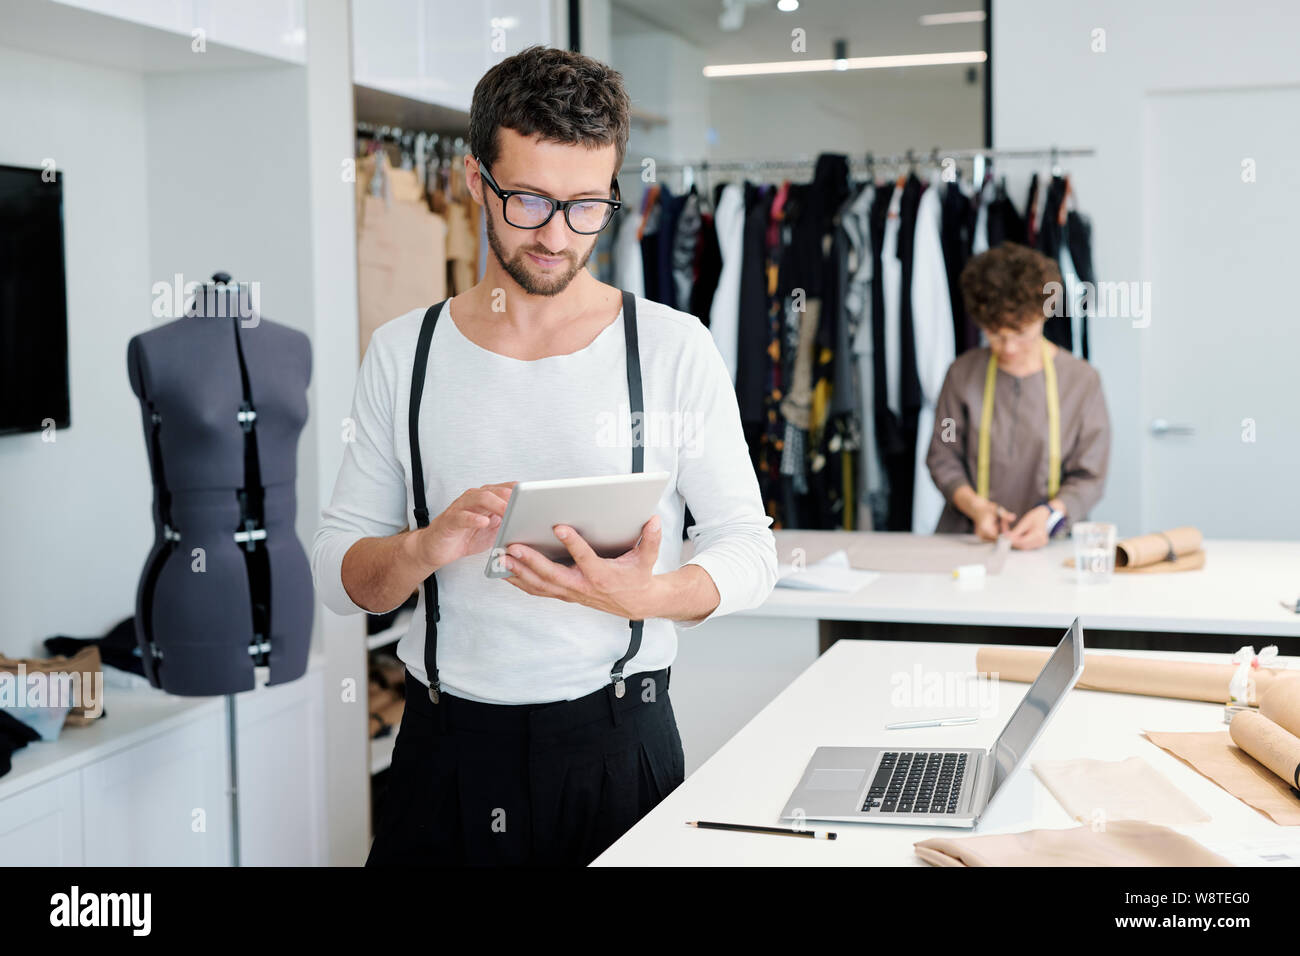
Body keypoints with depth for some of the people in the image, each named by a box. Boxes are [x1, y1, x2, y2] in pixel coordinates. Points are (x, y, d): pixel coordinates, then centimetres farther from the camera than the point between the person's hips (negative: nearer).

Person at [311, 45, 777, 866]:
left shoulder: (674, 347, -2)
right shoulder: (402, 354, 3)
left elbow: (748, 549, -1)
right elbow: (338, 573, 3)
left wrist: (646, 596, -21)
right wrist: (426, 547, -19)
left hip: (617, 744, -1)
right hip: (446, 745, 2)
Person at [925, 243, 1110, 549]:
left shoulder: (1082, 380, 2)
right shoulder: (962, 374, 6)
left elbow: (1089, 477, 3)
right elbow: (942, 457, 9)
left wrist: (1051, 513, -16)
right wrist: (974, 505, -10)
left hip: (1048, 544, -1)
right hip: (968, 536, 1)